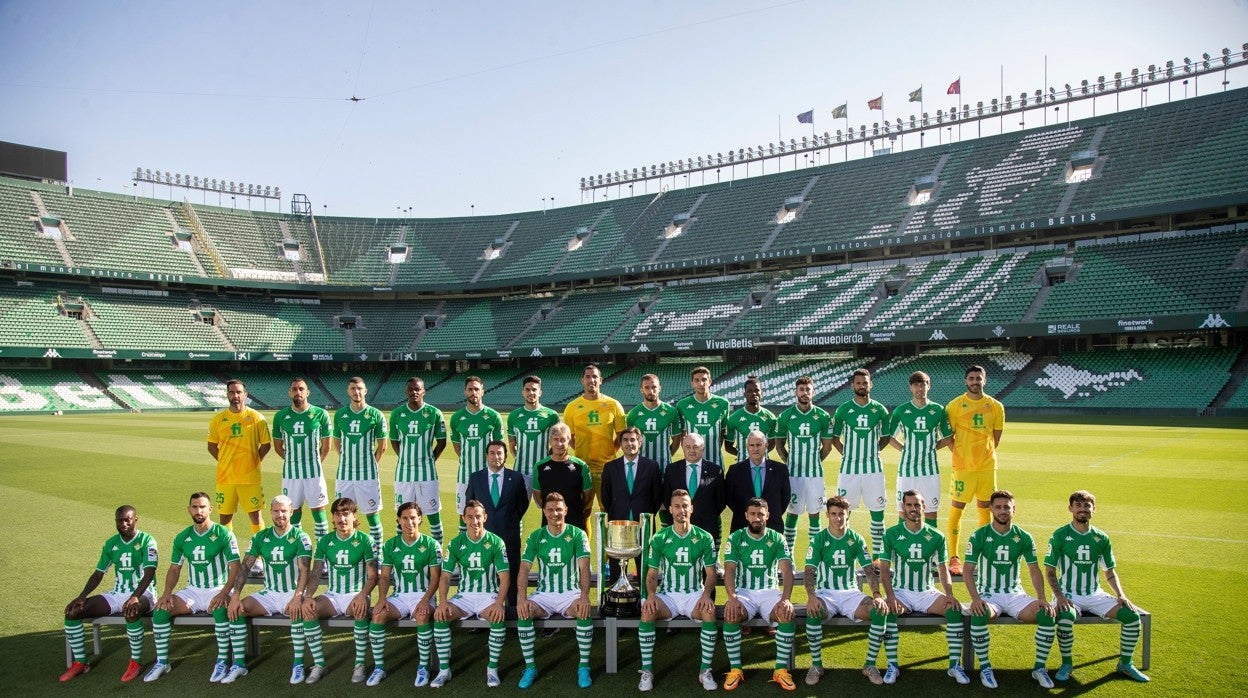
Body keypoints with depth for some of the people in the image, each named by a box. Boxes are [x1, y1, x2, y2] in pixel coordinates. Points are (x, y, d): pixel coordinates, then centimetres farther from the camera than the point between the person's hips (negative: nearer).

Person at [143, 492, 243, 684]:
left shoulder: (223, 534, -9)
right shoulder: (182, 538, 6)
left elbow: (235, 567, -13)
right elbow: (174, 568, 12)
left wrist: (224, 593, -27)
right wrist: (167, 593, -6)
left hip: (217, 589, -5)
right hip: (193, 591, 5)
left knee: (220, 609, -36)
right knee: (160, 609, -17)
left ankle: (223, 661, -23)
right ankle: (162, 662, -3)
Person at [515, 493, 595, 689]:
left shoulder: (577, 534, -4)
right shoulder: (535, 537, 2)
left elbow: (584, 567, -15)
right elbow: (524, 568, -6)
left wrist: (584, 597, -30)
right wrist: (521, 599, -23)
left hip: (570, 593, -2)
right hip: (544, 594, 2)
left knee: (584, 612, -33)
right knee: (523, 612, -27)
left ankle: (583, 666, -16)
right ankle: (530, 667, -12)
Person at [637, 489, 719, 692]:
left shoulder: (704, 538, -1)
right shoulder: (659, 539, 0)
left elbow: (710, 573, 2)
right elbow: (652, 574, 2)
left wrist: (706, 594, -18)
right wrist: (651, 595, -17)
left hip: (695, 595, 0)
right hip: (667, 594, 0)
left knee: (710, 612, -33)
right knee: (647, 612, -30)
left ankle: (705, 670, -17)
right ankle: (647, 670, -17)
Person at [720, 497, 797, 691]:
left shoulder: (777, 539, 3)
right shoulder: (735, 538, 1)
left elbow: (787, 571, -8)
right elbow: (729, 570, -8)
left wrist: (785, 598, -26)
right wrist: (732, 597, -27)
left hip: (770, 591, 1)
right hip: (743, 592, -1)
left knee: (787, 614, -31)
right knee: (731, 615, -33)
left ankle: (781, 669, -16)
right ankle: (735, 669, -16)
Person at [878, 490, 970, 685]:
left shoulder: (936, 536, 5)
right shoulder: (892, 534, -1)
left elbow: (943, 569, 8)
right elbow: (884, 568, -4)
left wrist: (949, 594, -10)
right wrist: (889, 596, -20)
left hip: (927, 593, 2)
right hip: (900, 592, -2)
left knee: (955, 608, -24)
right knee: (887, 611, -33)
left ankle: (955, 665, -12)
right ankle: (892, 665, -21)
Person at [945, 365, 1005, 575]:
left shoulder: (996, 407, 6)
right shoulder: (955, 405, -2)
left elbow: (996, 437, 13)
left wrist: (986, 454, 6)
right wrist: (959, 454, -4)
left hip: (987, 466, 3)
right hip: (963, 466, -3)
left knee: (985, 509, 7)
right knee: (956, 508, -2)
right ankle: (954, 558, 5)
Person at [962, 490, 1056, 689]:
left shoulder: (1023, 537, 3)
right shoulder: (979, 536, -5)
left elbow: (1034, 570, 5)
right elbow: (968, 570, -10)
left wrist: (1041, 598, -11)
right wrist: (975, 598, -25)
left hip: (1015, 595, 3)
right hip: (988, 595, -3)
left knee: (1047, 615, -23)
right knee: (979, 615, -36)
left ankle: (1039, 668, -4)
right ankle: (985, 667, -16)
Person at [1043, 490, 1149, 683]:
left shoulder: (1101, 538, 6)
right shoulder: (1060, 535, -6)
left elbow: (1110, 572, 13)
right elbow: (1050, 571, -6)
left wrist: (1120, 595, -3)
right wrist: (1059, 596, -20)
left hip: (1095, 595, 4)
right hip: (1068, 595, -4)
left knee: (1132, 615, -15)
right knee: (1065, 618, -35)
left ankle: (1125, 663, 7)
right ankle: (1066, 664, -10)